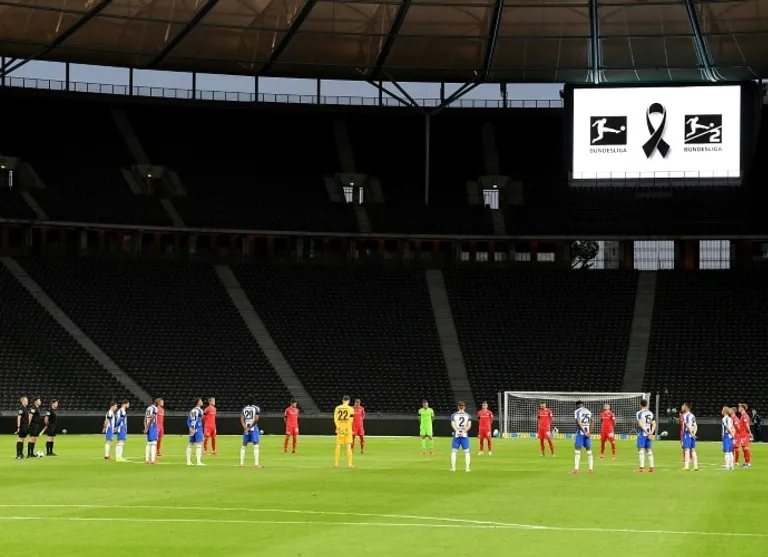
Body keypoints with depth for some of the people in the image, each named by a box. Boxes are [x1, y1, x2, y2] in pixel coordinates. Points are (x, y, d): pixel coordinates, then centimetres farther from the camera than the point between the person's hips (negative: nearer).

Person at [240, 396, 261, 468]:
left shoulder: (244, 409, 9)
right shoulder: (256, 408, -2)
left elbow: (242, 419, 0)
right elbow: (256, 419, -12)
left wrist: (245, 428, -8)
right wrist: (250, 427, -10)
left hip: (246, 428, 4)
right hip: (254, 429, -4)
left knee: (244, 445, 12)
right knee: (256, 445, -3)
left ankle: (241, 463, 10)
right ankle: (256, 463, -11)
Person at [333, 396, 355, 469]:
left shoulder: (337, 408, 4)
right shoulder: (351, 409, -4)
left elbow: (335, 418, -3)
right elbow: (351, 419, -11)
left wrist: (338, 427, -8)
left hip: (340, 429, 2)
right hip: (347, 429, -2)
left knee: (338, 446, 8)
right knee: (349, 446, 2)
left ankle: (336, 463, 7)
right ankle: (349, 464, 0)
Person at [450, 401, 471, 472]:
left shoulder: (454, 415, 4)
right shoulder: (467, 415, 5)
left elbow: (452, 424, -8)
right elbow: (469, 425, -6)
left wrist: (457, 431, -17)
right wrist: (464, 431, -13)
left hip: (456, 435, 0)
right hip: (465, 435, 0)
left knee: (454, 451, 7)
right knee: (466, 452, 7)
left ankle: (453, 467, 3)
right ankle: (467, 468, 2)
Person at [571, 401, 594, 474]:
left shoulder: (577, 412, -3)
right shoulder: (588, 411, 12)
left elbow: (578, 423, -14)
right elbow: (591, 423, 3)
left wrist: (585, 432, -15)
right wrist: (589, 433, -4)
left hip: (580, 432, -5)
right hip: (588, 433, 5)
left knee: (578, 450, -4)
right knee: (589, 450, 9)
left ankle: (576, 469, -9)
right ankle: (591, 468, 8)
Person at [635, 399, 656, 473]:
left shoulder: (639, 413, -6)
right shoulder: (651, 413, 11)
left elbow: (640, 424, -15)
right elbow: (654, 424, 5)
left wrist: (646, 432, -15)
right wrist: (651, 433, -4)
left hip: (642, 434, -5)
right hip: (649, 434, 5)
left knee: (641, 450, -4)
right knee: (649, 450, 11)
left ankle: (642, 467, -11)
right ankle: (651, 467, 9)